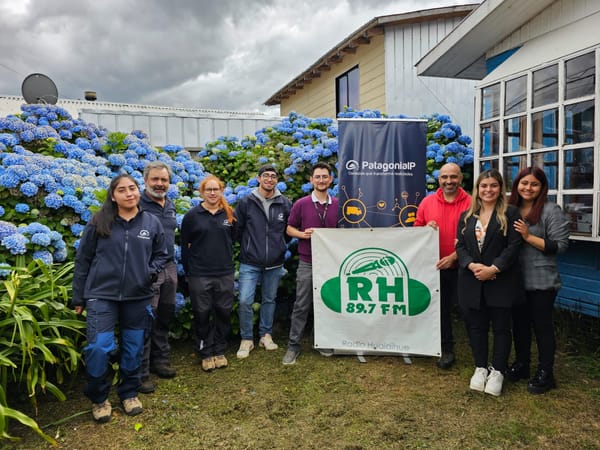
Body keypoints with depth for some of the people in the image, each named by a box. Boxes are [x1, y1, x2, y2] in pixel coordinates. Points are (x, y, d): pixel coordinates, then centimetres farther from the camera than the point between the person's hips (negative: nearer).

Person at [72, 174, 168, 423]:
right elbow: (83, 259, 2)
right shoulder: (99, 222, -3)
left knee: (133, 349, 11)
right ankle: (99, 398, 17)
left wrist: (152, 271, -8)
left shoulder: (152, 223, 1)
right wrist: (79, 297, 4)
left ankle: (129, 393, 34)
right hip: (102, 294, -2)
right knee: (99, 348, -8)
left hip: (138, 297, 2)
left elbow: (161, 254, 13)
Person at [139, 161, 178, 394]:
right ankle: (141, 372, 11)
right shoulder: (138, 205, -11)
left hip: (169, 268, 7)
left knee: (165, 316, 15)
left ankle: (160, 360, 31)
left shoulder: (170, 205, 12)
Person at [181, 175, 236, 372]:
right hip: (199, 275, -2)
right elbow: (185, 245, 1)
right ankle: (205, 353, 23)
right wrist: (187, 271, 1)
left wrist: (229, 263, 9)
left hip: (225, 274, 2)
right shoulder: (192, 215, -3)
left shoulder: (229, 214, 4)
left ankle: (219, 351, 26)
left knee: (223, 313, 9)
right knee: (202, 315, 7)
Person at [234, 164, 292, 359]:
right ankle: (247, 339, 13)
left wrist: (279, 245, 9)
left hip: (275, 263, 2)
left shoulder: (285, 204, 0)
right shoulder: (246, 202, -5)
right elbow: (236, 229, 2)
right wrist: (248, 246, 7)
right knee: (245, 301, -6)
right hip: (250, 263, -2)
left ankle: (266, 335, 31)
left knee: (269, 300, 14)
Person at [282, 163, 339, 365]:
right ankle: (293, 346, 11)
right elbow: (289, 229, 3)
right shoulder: (301, 204, -2)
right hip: (307, 263, -2)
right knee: (301, 305, 2)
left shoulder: (338, 205, 5)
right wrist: (303, 234, -15)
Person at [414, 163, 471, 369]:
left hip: (461, 266, -3)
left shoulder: (470, 203, -7)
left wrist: (453, 257, -18)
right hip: (435, 266, 3)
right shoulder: (427, 202, 4)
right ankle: (447, 350, 30)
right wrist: (426, 228, -12)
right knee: (441, 309, 12)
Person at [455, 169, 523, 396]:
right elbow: (460, 246, 4)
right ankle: (480, 368, 26)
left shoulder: (510, 213, -1)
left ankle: (497, 371, 21)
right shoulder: (466, 216, 10)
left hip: (501, 281, -3)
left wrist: (493, 269, -18)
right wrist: (472, 265, -14)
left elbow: (514, 246, -9)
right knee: (476, 326, 10)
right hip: (472, 281, 3)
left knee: (501, 326, 7)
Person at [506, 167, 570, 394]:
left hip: (541, 281, -5)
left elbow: (560, 245, -15)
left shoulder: (551, 210, -9)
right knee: (519, 323, 16)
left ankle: (545, 373, 22)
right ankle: (521, 365, 33)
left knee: (542, 325, 6)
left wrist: (528, 236, -19)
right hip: (516, 279, 5)